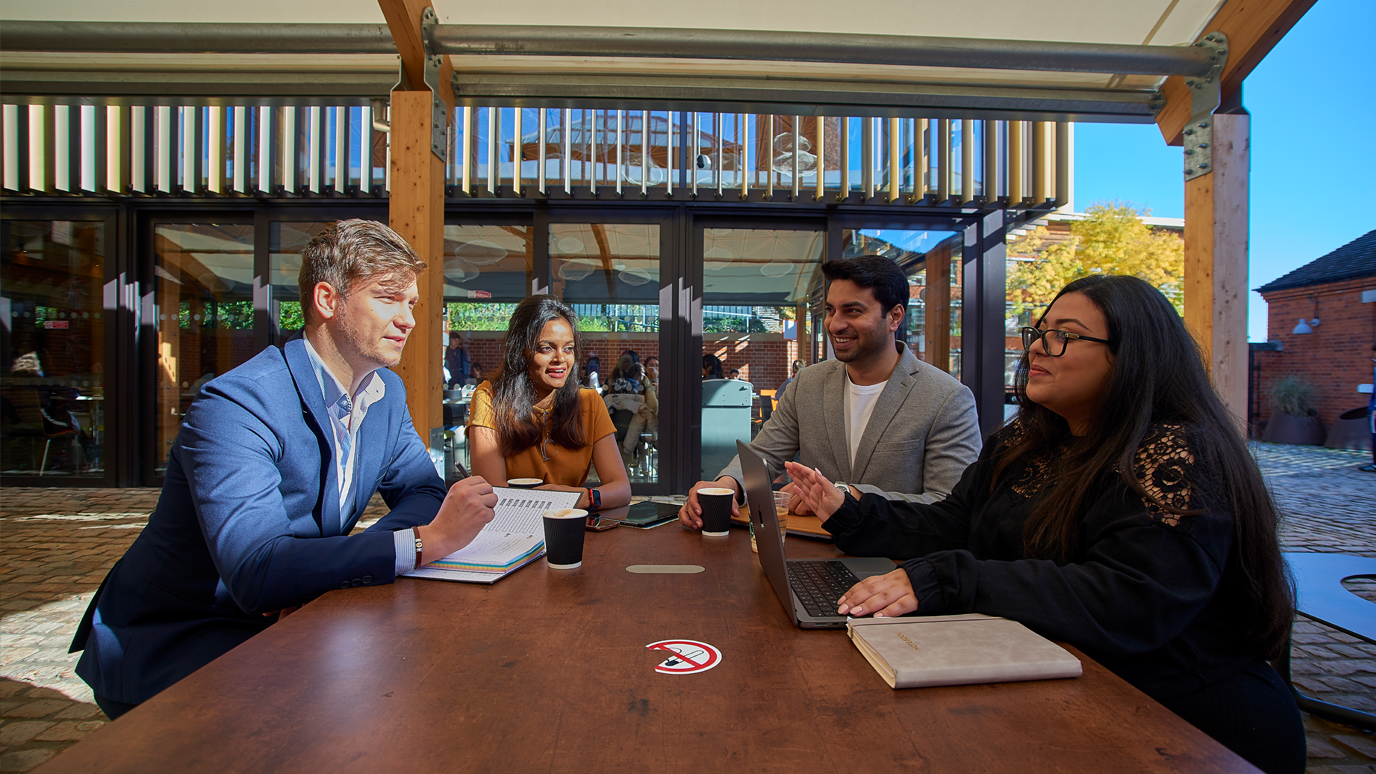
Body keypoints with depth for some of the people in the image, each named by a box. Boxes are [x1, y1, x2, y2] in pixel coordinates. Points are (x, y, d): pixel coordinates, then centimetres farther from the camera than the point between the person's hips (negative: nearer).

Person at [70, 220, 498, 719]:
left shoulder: (388, 394, -1)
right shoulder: (235, 406, -26)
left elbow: (422, 491, 1)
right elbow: (256, 571, -36)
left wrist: (332, 573, -18)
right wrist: (427, 540, -36)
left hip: (282, 623, 7)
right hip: (166, 643, -6)